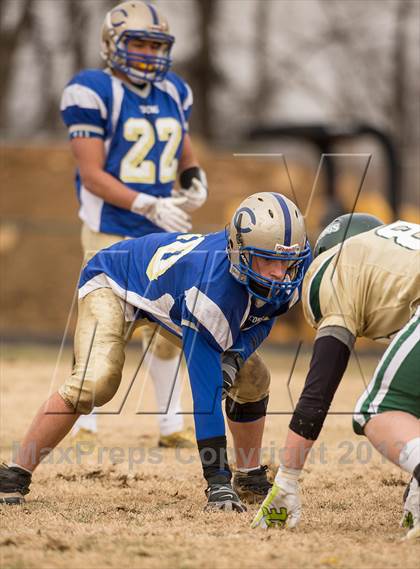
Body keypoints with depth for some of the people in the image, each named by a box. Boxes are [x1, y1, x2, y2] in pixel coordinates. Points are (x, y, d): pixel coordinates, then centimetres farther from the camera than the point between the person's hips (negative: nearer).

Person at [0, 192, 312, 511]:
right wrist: (218, 482, -45)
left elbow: (261, 318, -1)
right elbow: (206, 391, -44)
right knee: (94, 383, -29)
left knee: (252, 380, 2)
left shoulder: (288, 277, -25)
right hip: (115, 282, -7)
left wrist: (237, 354, -26)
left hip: (171, 287, 7)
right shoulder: (213, 286, -45)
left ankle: (251, 477, 23)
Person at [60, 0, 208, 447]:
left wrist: (195, 181, -3)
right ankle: (81, 421, 9)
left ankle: (171, 425, 16)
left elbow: (185, 156, 21)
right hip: (111, 232, -6)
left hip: (162, 232, 6)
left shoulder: (173, 93, 9)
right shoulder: (94, 92, -12)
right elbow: (91, 175, -16)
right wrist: (149, 205, -23)